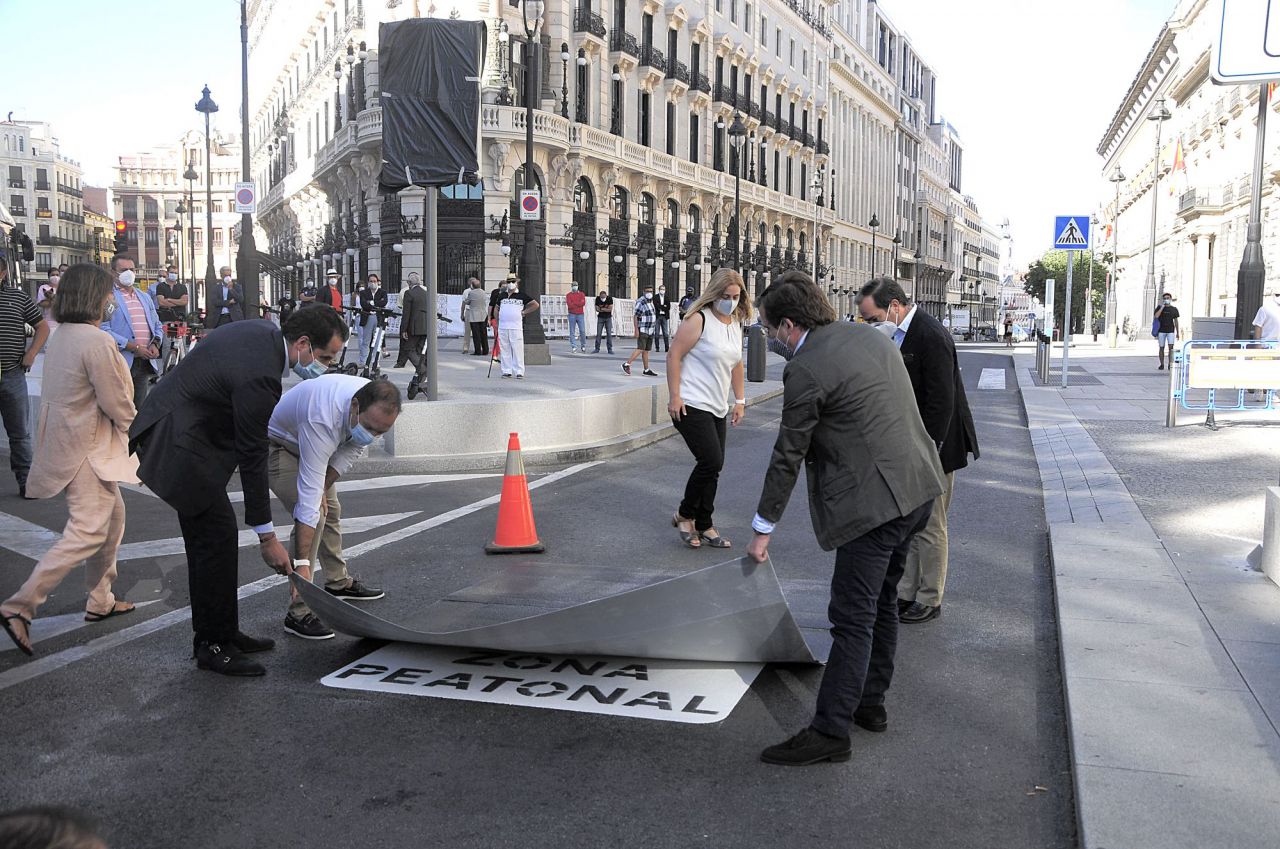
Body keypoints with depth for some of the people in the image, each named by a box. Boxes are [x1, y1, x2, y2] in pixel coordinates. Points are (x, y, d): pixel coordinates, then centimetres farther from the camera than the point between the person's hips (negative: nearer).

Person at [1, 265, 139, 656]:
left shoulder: (61, 337, 7)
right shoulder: (97, 341, -22)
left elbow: (57, 393, 14)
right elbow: (117, 403, -19)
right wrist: (132, 423, 3)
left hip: (66, 443, 10)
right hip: (89, 449, -10)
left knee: (112, 516, 20)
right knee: (87, 533, -8)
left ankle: (100, 601, 28)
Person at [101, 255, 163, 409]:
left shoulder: (145, 298, 20)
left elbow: (157, 325, 23)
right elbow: (104, 330, -15)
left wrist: (155, 343, 1)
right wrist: (134, 347, -19)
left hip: (145, 361, 7)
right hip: (121, 362, -7)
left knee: (139, 408, 13)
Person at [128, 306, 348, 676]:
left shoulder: (265, 331, 0)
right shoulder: (259, 376, -28)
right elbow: (252, 458, -23)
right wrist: (267, 537, -17)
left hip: (182, 426, 11)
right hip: (178, 441, -11)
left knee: (208, 535, 14)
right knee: (218, 535, -9)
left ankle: (221, 632, 22)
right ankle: (214, 645, 1)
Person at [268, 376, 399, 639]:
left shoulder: (374, 406, -24)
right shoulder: (321, 419, -45)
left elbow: (353, 448, -4)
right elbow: (308, 495, -45)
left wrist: (323, 487, -14)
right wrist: (302, 564, -44)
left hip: (312, 446, 8)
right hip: (278, 445, -7)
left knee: (330, 510, 15)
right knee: (313, 514, -20)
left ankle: (339, 583, 36)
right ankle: (298, 613, -16)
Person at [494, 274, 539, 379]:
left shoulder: (522, 295, 3)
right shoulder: (502, 296, 16)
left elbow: (536, 305, 2)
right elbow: (497, 309, 26)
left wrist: (524, 312, -2)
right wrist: (497, 322, 14)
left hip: (516, 327, -4)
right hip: (502, 327, 4)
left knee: (517, 350, -7)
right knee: (505, 350, 5)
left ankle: (519, 372, -5)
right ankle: (506, 371, 11)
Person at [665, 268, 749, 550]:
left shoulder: (736, 323, 13)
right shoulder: (699, 319, -11)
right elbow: (674, 356, -13)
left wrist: (740, 400, 18)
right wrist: (674, 397, -16)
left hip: (717, 409, 8)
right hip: (691, 406, -8)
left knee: (713, 467, 8)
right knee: (711, 461, -14)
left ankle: (703, 526, 19)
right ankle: (685, 515, 7)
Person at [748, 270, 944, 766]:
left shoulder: (806, 371, -15)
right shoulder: (872, 336, 11)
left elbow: (788, 456, -9)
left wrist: (763, 528, 2)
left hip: (874, 501, -9)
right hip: (916, 487, 9)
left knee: (853, 620, -4)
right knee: (881, 602, 20)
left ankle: (830, 733, 2)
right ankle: (870, 703, 32)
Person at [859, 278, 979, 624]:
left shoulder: (931, 337, -21)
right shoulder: (896, 335, 7)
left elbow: (941, 402, -22)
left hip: (934, 447, -9)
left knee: (929, 528, 3)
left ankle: (930, 601, 16)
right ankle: (906, 594, 25)